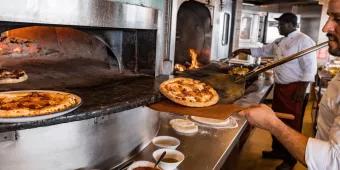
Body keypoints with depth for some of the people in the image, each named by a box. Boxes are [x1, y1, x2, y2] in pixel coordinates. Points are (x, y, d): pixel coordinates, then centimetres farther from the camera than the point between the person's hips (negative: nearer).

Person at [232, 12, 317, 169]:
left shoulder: (303, 40, -13)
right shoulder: (279, 42, 12)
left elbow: (310, 67, -17)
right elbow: (262, 51, 23)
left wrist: (301, 89, -20)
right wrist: (242, 50, 19)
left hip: (294, 88, -8)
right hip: (279, 86, 8)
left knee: (292, 123, 3)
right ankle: (277, 150, 34)